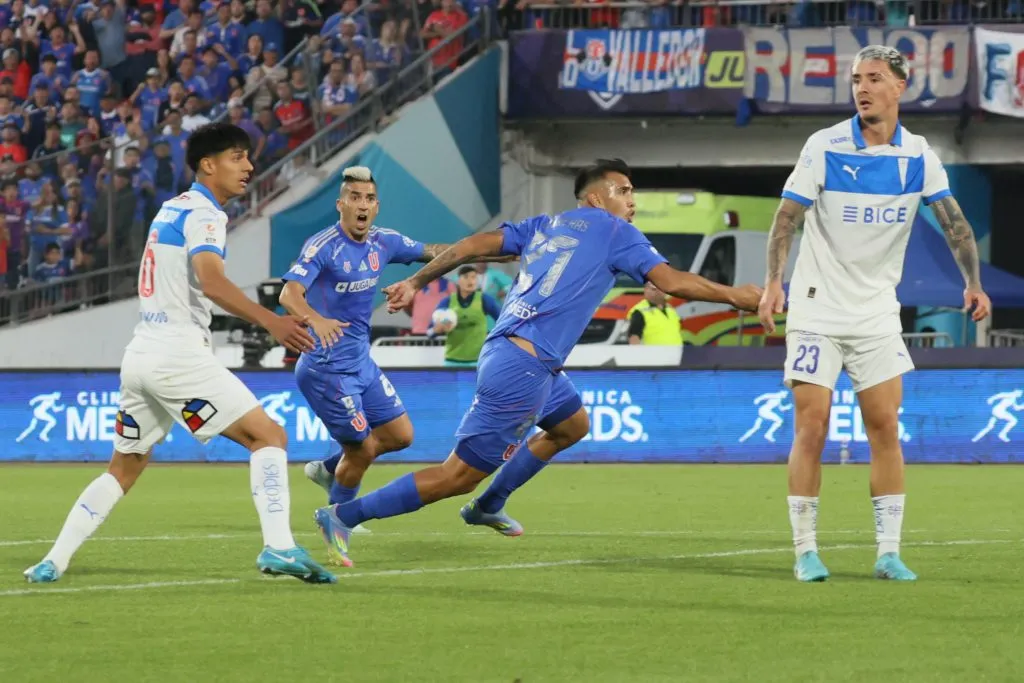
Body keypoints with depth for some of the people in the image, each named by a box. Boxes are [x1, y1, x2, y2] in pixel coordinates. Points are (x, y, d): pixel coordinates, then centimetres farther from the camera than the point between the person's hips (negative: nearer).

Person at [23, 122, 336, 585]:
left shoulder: (171, 209, 18)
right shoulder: (202, 214, -10)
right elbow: (211, 281, -27)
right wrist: (270, 322, -39)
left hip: (140, 354, 9)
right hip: (178, 355, -9)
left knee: (125, 466, 19)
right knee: (268, 435, -8)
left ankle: (54, 561, 13)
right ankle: (278, 547, -22)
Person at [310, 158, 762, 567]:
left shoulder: (546, 225, 19)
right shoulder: (613, 231, 1)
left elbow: (475, 245, 12)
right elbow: (671, 281, -4)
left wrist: (417, 282, 16)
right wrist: (733, 295, 8)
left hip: (505, 350, 9)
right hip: (523, 367, -9)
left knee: (571, 425, 32)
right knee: (462, 474, -7)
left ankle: (488, 505, 34)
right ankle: (344, 516, -9)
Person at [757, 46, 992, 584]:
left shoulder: (917, 155, 0)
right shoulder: (826, 146, -8)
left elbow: (954, 222, -2)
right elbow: (786, 216, -9)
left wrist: (973, 282, -17)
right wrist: (774, 282, -21)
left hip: (877, 311, 3)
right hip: (817, 306, -3)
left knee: (885, 426, -1)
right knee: (811, 427, -6)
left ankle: (888, 551, 4)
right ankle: (805, 550, 2)